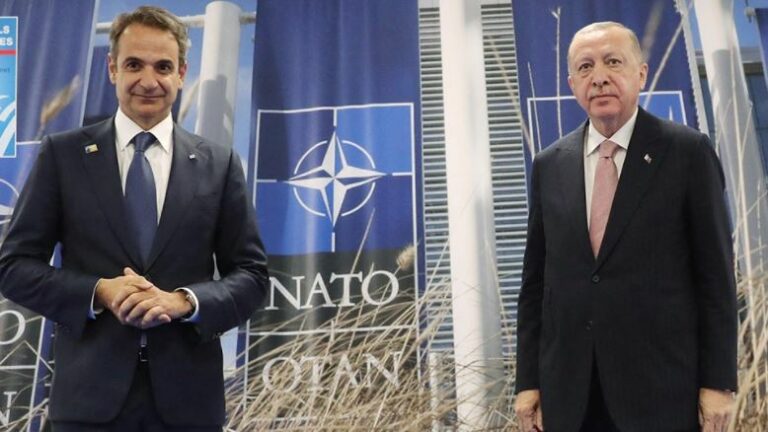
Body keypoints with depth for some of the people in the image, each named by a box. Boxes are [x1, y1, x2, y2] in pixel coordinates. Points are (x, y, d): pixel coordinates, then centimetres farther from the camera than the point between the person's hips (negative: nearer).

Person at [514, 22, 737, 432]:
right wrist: (528, 380, 4)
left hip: (662, 383, -3)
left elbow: (715, 274, -3)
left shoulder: (687, 151, -2)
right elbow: (535, 280, 7)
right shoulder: (549, 165, 7)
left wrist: (718, 382, -6)